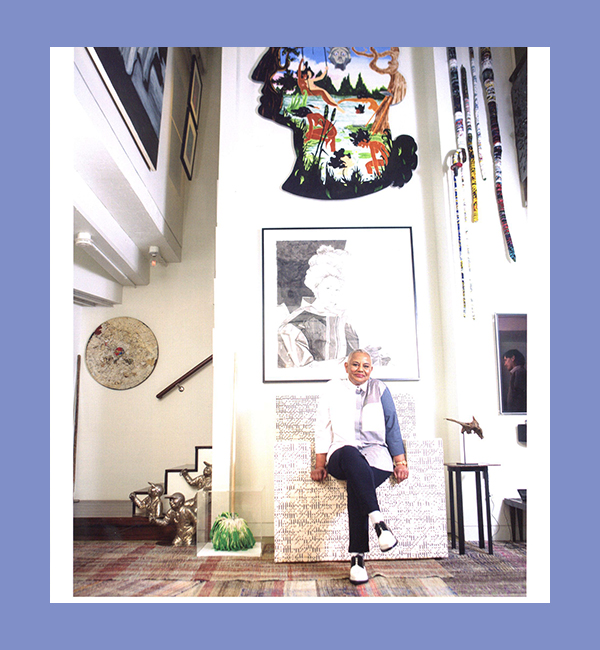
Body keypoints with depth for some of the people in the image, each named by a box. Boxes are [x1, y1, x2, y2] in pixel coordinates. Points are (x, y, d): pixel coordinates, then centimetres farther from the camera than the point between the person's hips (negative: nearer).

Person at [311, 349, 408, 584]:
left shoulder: (380, 389, 14)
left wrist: (400, 462, 8)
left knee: (356, 484, -33)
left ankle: (357, 557, -27)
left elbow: (392, 428, 15)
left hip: (375, 454, 0)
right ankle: (378, 521, -41)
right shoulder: (332, 389, 14)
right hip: (341, 456, 0)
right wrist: (320, 465, 6)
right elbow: (323, 429, 13)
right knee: (350, 453, -39)